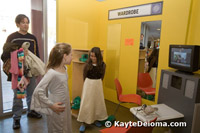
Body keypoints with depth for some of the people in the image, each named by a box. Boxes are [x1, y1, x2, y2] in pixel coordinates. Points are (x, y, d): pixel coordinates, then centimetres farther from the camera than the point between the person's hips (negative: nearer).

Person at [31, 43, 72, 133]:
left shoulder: (65, 68, -1)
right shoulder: (52, 73, -26)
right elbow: (38, 91, -26)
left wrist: (67, 101, 11)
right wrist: (51, 105, -20)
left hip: (65, 106, 8)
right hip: (57, 109, -7)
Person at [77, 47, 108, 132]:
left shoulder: (102, 65, -7)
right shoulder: (87, 64, -11)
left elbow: (102, 76, 7)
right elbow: (84, 76, 2)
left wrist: (97, 82, 13)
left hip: (98, 84, 2)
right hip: (88, 84, -2)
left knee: (98, 102, 14)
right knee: (86, 103, 4)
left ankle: (96, 119, 35)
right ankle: (83, 122, 16)